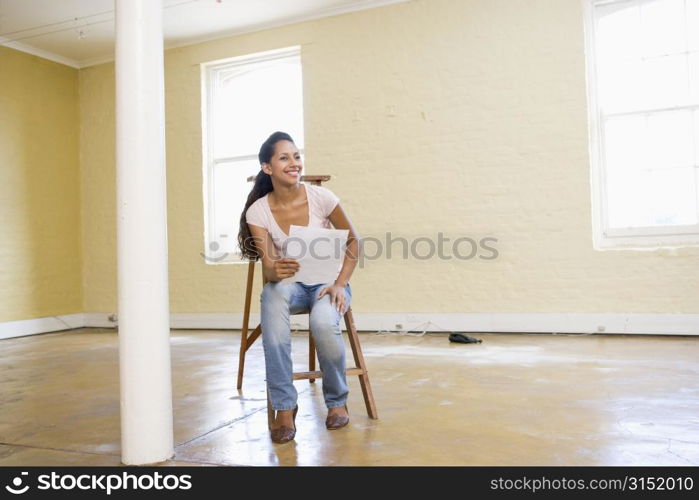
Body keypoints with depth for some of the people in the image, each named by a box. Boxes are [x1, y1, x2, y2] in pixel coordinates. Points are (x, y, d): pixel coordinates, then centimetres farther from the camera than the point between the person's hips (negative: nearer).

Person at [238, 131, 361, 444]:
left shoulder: (320, 197, -11)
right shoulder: (258, 211, -8)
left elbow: (353, 241, -2)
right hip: (289, 284, 1)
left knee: (324, 323, -35)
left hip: (327, 282, 0)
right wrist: (275, 271, -39)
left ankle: (337, 401, -2)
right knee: (274, 296, -37)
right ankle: (284, 407, -26)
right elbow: (268, 266, -14)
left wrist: (340, 284, -15)